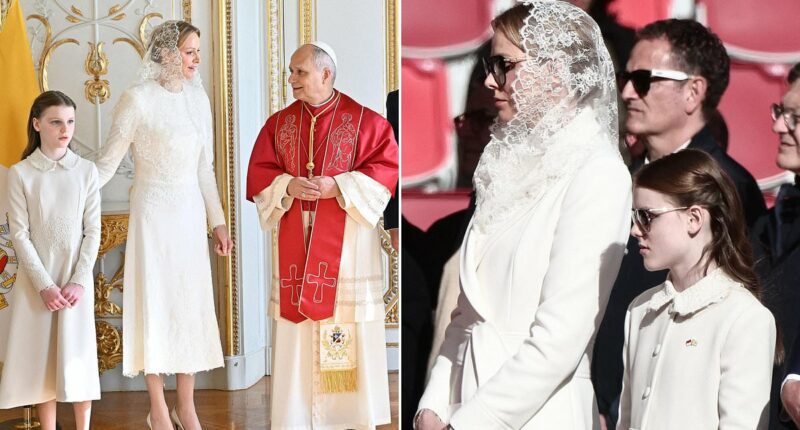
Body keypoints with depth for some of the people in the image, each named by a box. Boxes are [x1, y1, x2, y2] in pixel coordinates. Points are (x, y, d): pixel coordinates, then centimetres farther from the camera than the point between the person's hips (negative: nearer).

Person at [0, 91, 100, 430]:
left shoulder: (86, 170, 1)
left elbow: (93, 231, 0)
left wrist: (79, 281, -10)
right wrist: (44, 285, -12)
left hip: (77, 278, 1)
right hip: (36, 280, 0)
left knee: (78, 355, 3)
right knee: (41, 356, 3)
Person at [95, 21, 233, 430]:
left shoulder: (197, 97, 6)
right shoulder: (138, 99, -11)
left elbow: (204, 167, 12)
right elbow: (107, 162, -7)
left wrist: (217, 221, 12)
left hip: (191, 212, 5)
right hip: (154, 211, -5)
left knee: (191, 302, 7)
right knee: (155, 303, 0)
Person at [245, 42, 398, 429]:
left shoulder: (364, 121, -2)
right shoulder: (279, 123, 9)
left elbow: (387, 168, -7)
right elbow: (258, 174, 7)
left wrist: (339, 186, -17)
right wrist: (288, 186, -13)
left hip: (347, 240, -3)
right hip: (295, 241, 3)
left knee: (349, 323, -1)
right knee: (297, 325, 2)